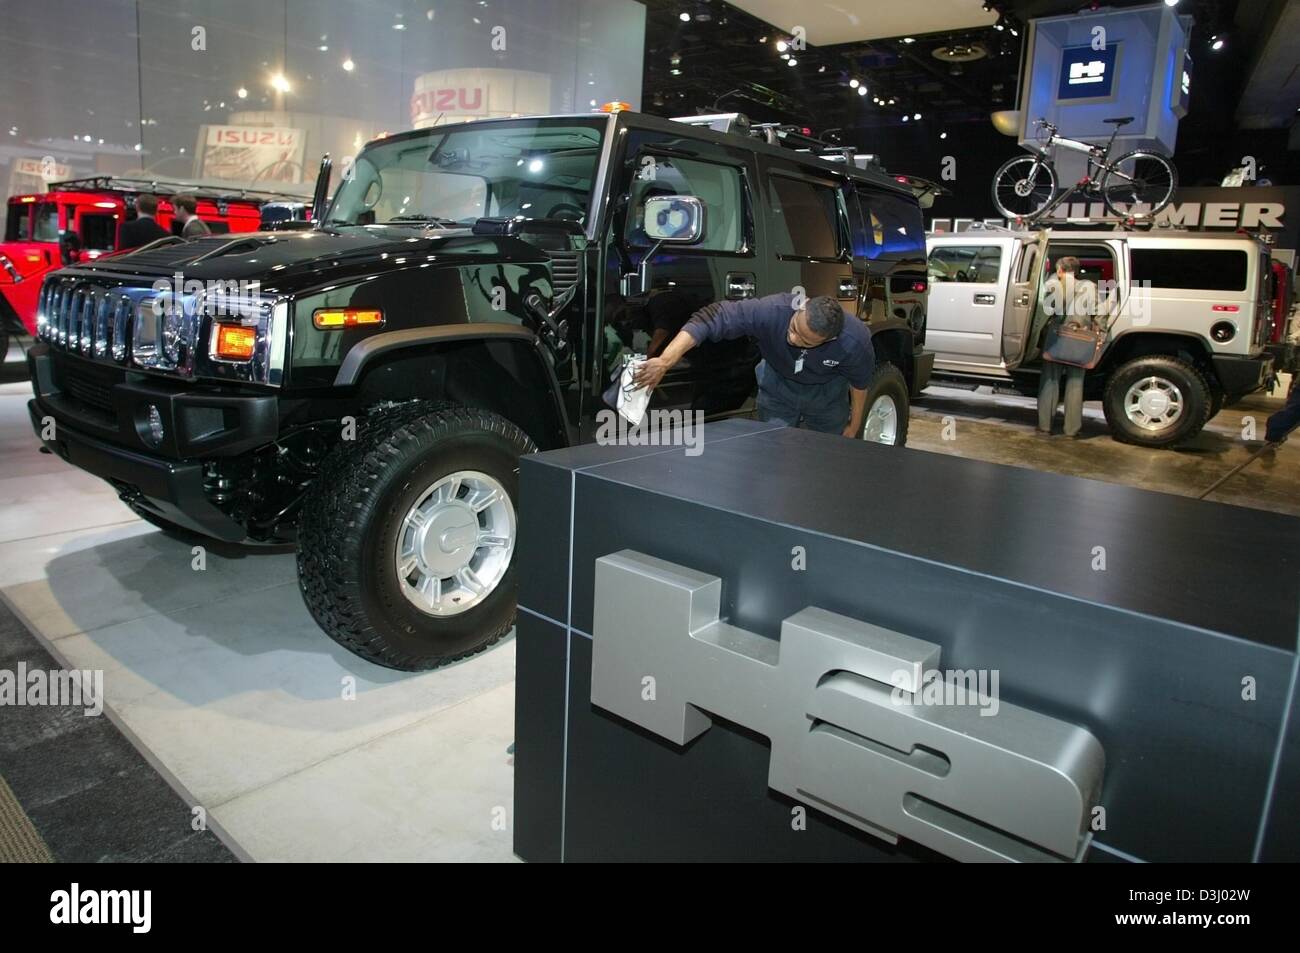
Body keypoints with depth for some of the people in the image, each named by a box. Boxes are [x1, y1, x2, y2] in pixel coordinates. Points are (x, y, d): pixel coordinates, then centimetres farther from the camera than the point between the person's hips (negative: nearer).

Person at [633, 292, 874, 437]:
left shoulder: (855, 341, -35)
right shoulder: (772, 311, -41)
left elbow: (859, 383, -14)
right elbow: (712, 318, -45)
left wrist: (854, 427, 1)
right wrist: (665, 361, -55)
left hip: (827, 395, 0)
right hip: (778, 384, 0)